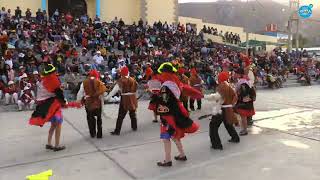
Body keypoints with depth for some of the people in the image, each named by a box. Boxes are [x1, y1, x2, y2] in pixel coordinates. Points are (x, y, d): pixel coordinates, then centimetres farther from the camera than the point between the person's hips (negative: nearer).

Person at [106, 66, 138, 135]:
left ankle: (117, 131, 0)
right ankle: (134, 127, 32)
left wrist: (107, 97, -11)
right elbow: (135, 88, 11)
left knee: (120, 116, -1)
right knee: (133, 113, 21)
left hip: (125, 98, -5)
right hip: (132, 98, 5)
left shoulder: (121, 81, -11)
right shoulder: (132, 79, 4)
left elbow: (114, 90, -14)